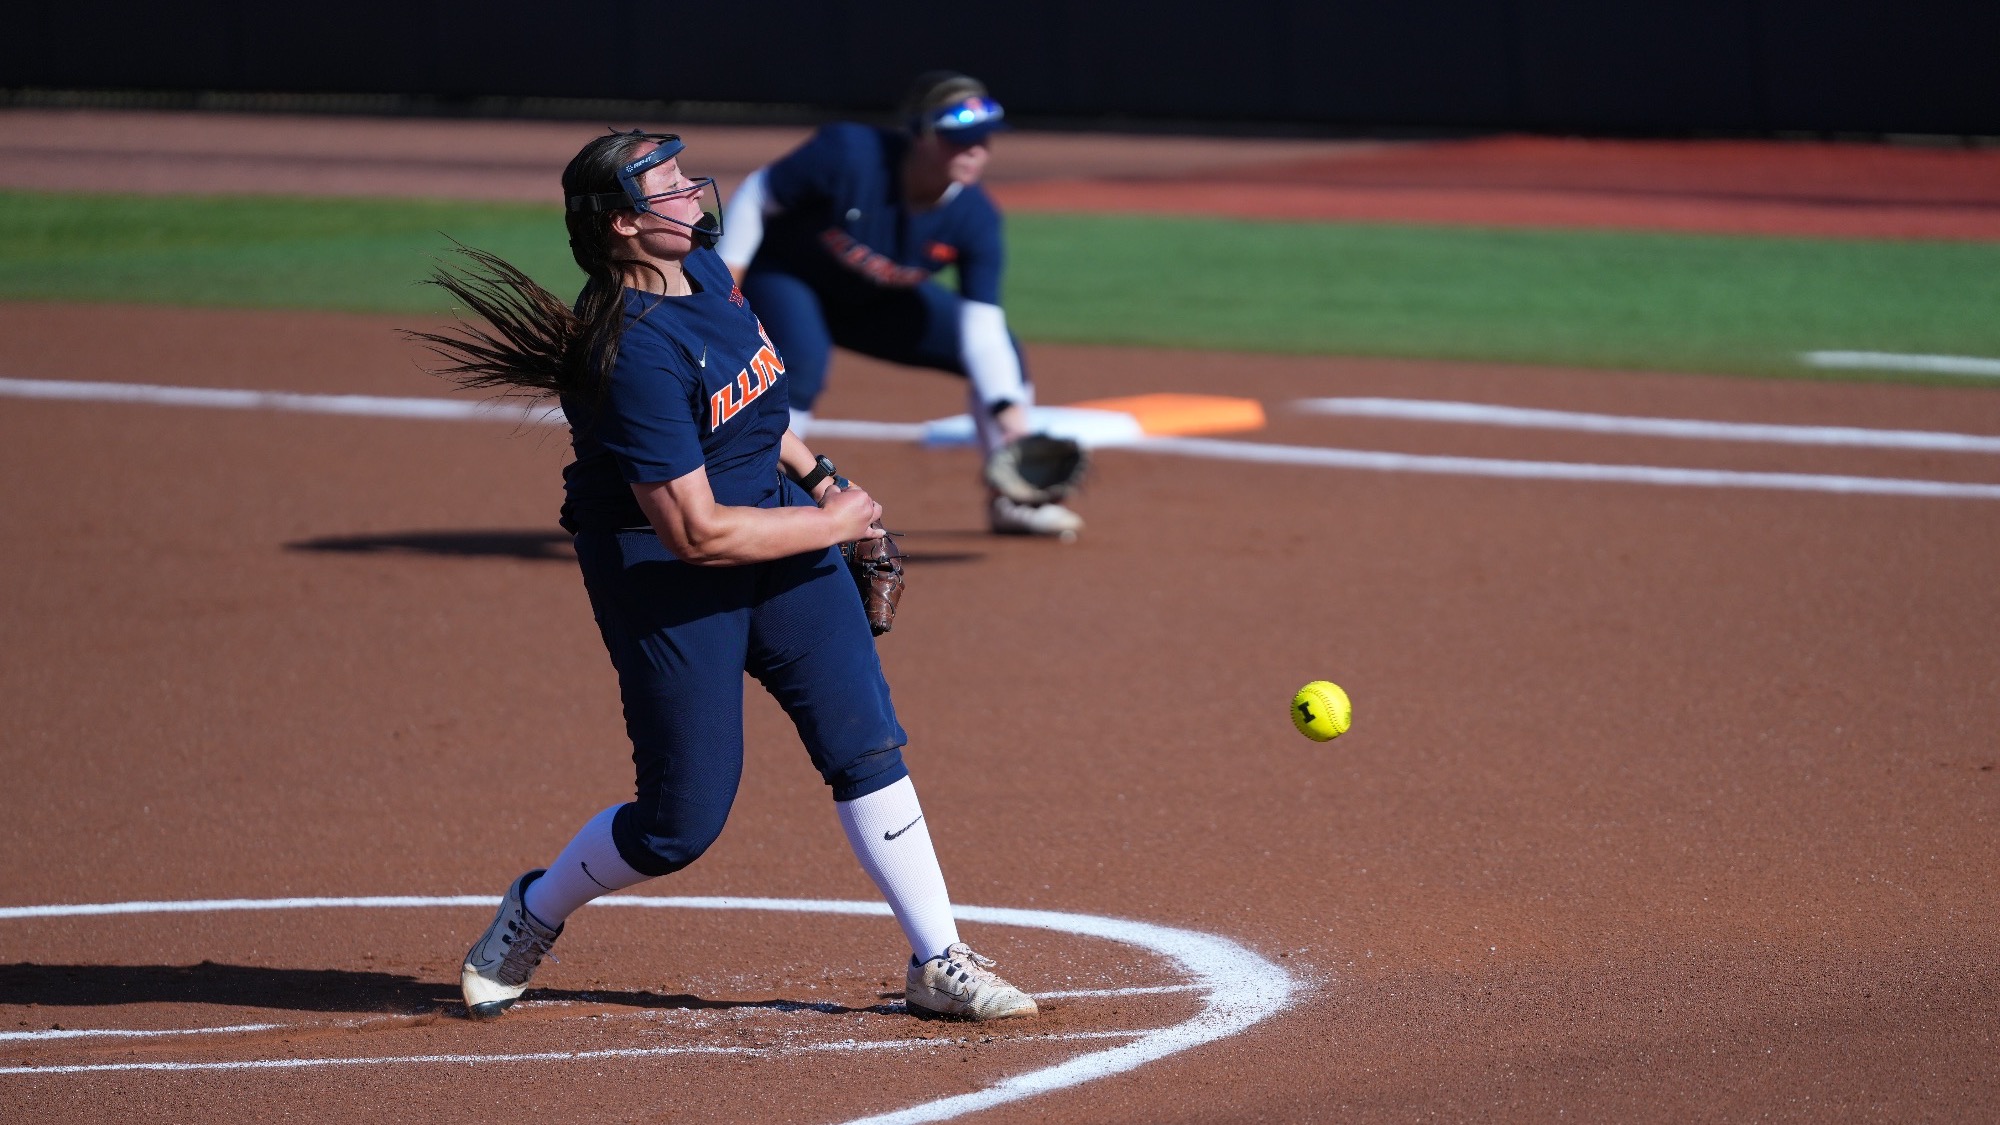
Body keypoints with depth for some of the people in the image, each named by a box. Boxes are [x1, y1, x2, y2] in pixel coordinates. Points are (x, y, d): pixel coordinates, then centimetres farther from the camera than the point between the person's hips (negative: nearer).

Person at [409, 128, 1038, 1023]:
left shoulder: (703, 270, 0)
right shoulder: (635, 354, -28)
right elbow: (697, 533, -28)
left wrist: (816, 475, 13)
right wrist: (833, 522, -16)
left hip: (780, 526, 8)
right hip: (662, 578, -8)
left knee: (865, 746, -1)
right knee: (684, 822, 1)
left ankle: (938, 965, 4)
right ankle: (534, 915, 28)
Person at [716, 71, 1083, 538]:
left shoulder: (975, 219, -22)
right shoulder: (848, 154, -35)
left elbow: (981, 327, -22)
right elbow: (755, 195, -23)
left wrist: (1011, 417, -33)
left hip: (876, 305, 5)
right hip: (782, 276, -5)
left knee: (1001, 353, 0)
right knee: (803, 361, -36)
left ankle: (1011, 499, 17)